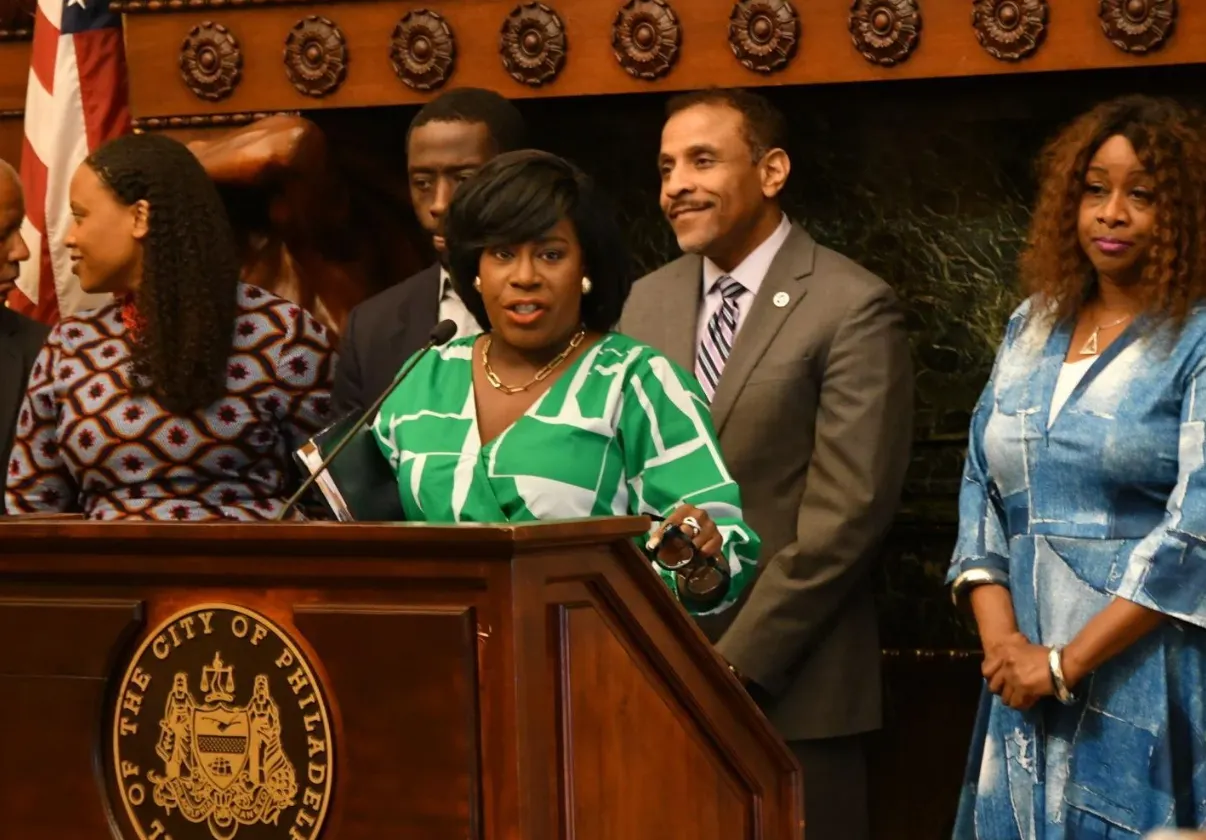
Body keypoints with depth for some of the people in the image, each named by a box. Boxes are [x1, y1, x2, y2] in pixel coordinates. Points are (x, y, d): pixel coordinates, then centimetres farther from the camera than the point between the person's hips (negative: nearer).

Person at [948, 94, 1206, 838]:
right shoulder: (1032, 330, 12)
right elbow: (983, 492, 10)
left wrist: (1065, 662, -15)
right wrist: (1001, 641, -5)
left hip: (1145, 689, -5)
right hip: (1024, 691, 5)